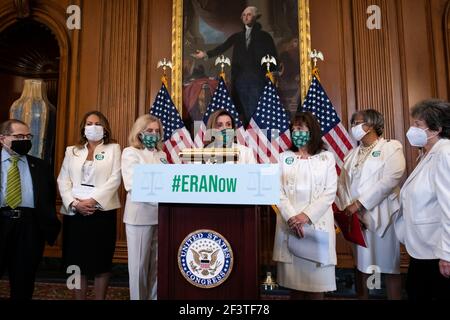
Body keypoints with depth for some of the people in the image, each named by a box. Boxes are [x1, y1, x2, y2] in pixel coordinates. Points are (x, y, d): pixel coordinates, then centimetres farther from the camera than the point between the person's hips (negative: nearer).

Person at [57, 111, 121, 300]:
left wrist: (93, 200, -15)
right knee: (77, 261, 7)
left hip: (102, 211, -3)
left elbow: (115, 179, -6)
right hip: (75, 213, 3)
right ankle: (79, 298, 20)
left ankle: (100, 298, 15)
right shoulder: (72, 151, 15)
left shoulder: (113, 149, 6)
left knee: (102, 262, 2)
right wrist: (74, 203, -10)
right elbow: (63, 181, 6)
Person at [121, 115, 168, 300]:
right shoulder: (130, 152, 1)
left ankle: (154, 297, 24)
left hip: (160, 214, 5)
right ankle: (138, 298, 20)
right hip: (140, 215, -5)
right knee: (139, 263, 4)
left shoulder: (161, 155, 17)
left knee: (157, 263, 11)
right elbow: (132, 184, -12)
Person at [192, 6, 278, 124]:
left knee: (255, 109, -9)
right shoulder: (237, 37, 17)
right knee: (244, 109, 2)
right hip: (240, 78, 3)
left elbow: (273, 57, 4)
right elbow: (222, 48, 9)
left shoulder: (264, 36, 9)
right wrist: (206, 54, -3)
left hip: (258, 78, -3)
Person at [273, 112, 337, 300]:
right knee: (294, 283, 6)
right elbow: (278, 191, 2)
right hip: (289, 225, 1)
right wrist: (291, 217, -13)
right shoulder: (284, 158, 11)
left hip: (317, 224, -1)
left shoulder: (327, 157, 8)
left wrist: (306, 216, -13)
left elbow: (330, 192, -1)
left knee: (317, 281, 2)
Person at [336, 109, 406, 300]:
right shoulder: (352, 154, 16)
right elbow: (343, 184, 9)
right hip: (356, 217, 5)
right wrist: (346, 207, -9)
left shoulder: (391, 147, 0)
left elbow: (391, 179, -14)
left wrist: (359, 203, -17)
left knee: (389, 267, 4)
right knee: (361, 266, 11)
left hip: (381, 216, -5)